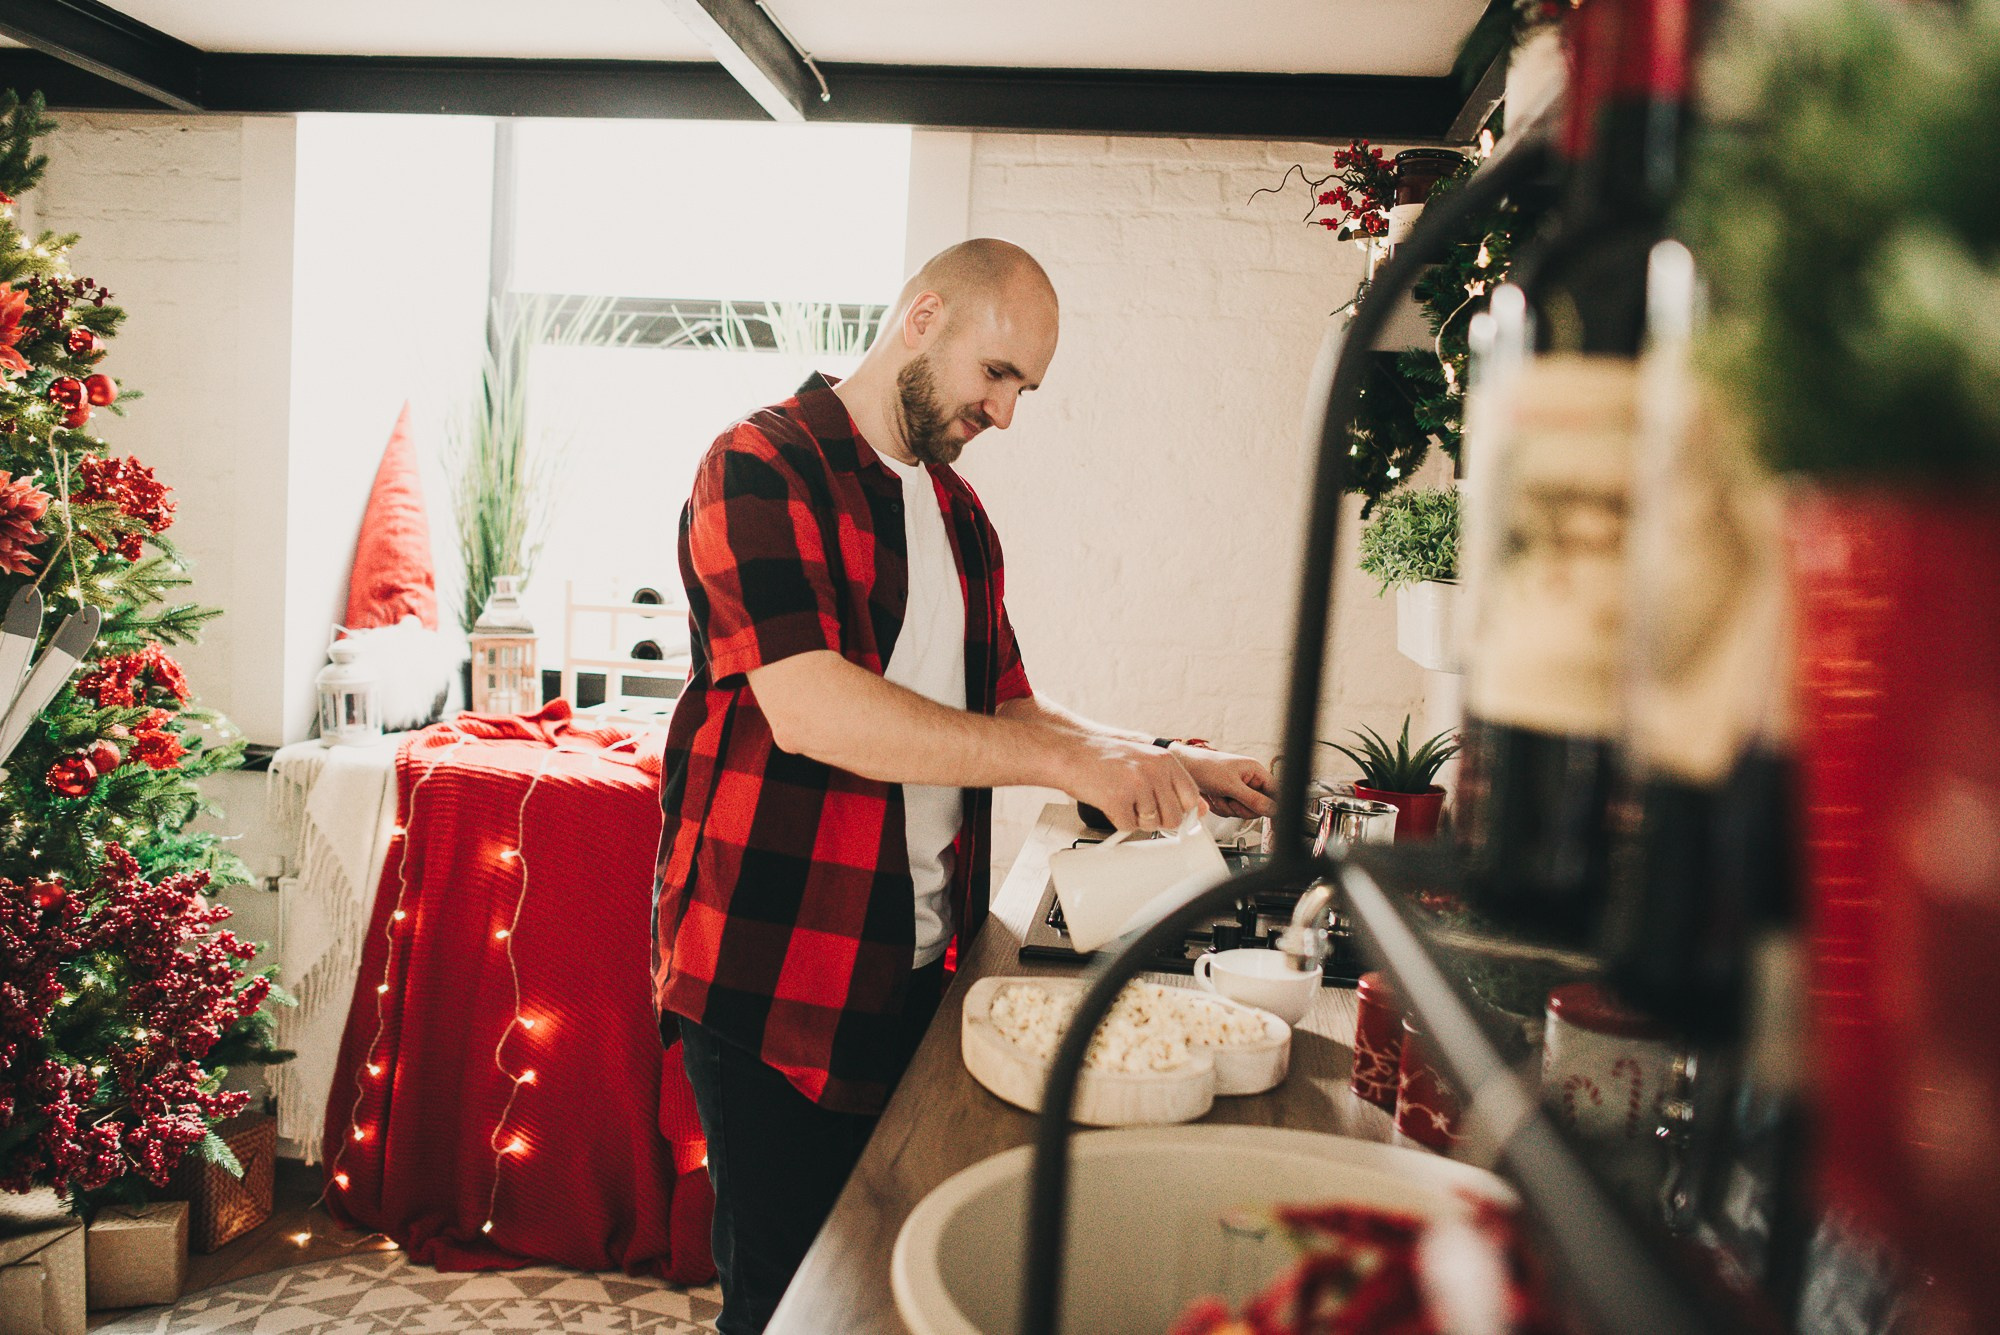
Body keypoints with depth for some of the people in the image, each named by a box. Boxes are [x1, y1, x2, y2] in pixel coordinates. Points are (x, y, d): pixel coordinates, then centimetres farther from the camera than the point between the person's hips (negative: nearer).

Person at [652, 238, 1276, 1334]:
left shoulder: (959, 514, 15)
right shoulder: (762, 464, -11)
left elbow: (1001, 712, 18)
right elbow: (807, 707, -25)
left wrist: (1170, 768, 3)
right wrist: (1070, 763, -26)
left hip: (918, 965, 7)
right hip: (772, 973, -7)